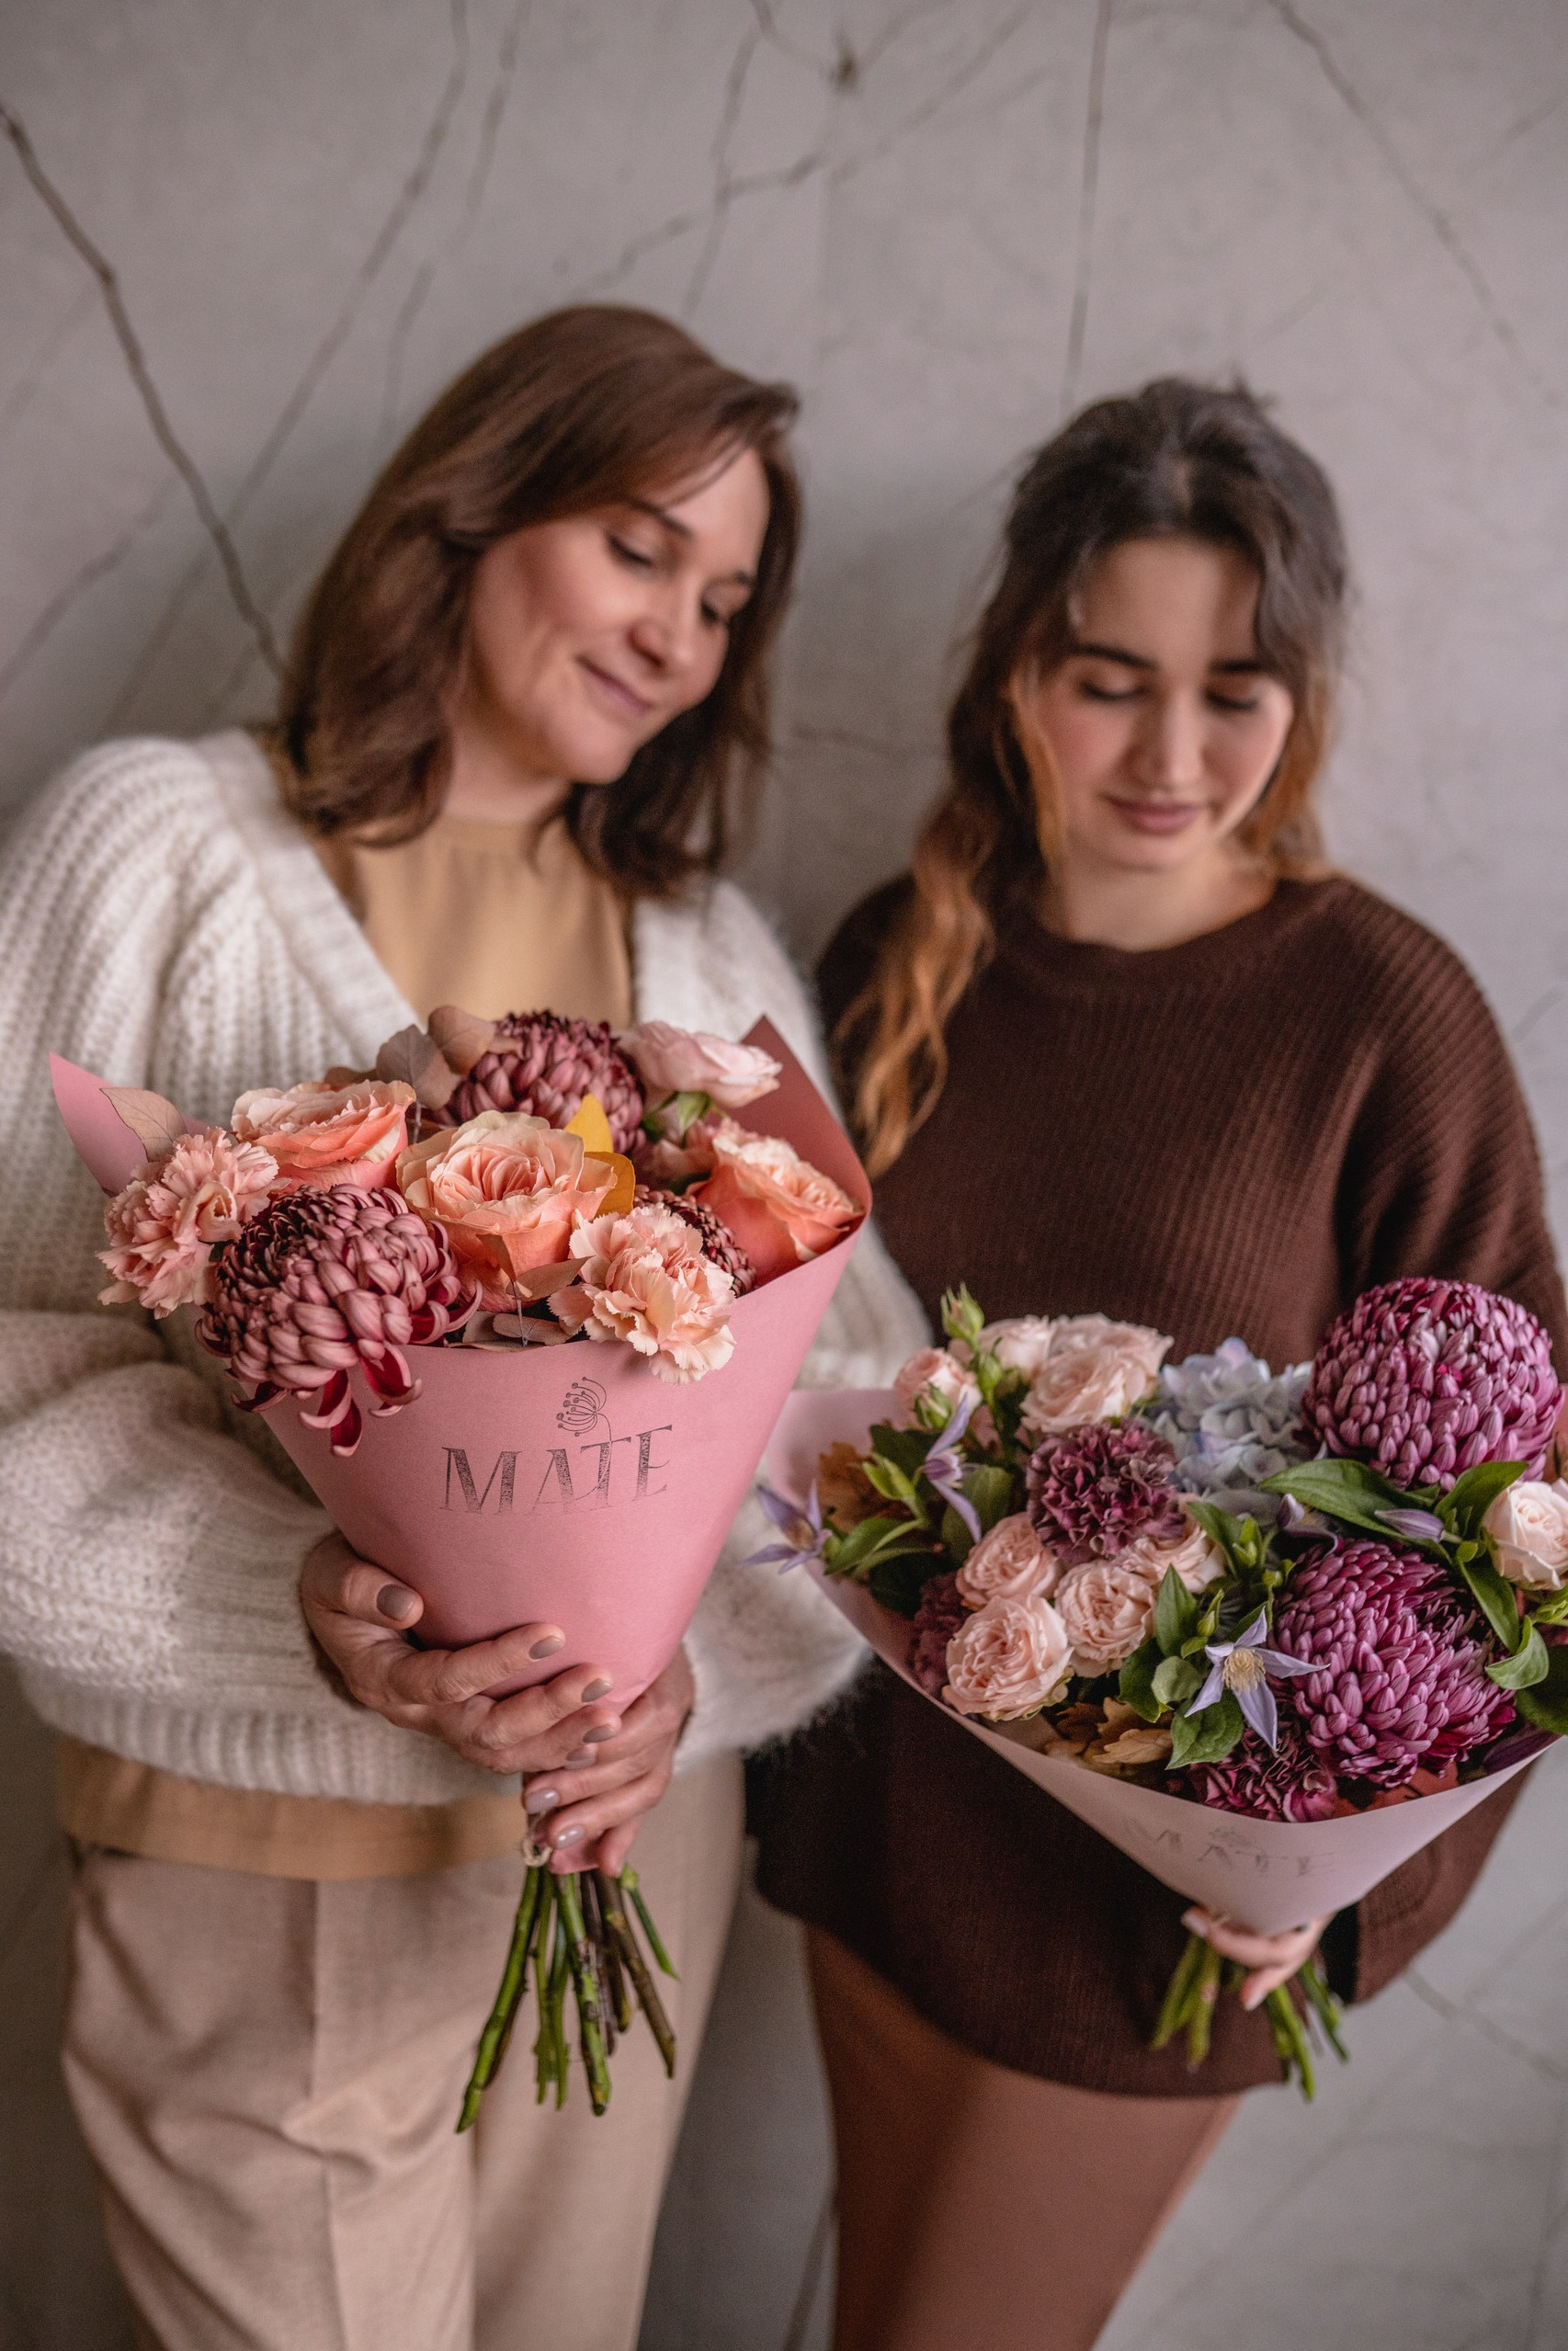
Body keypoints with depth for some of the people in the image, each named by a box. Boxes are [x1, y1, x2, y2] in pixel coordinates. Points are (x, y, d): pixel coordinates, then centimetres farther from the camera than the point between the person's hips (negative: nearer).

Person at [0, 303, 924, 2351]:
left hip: (635, 1820, 4)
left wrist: (701, 1661, -16)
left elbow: (858, 1386, 1)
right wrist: (292, 1603, -25)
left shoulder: (715, 954, 7)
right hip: (267, 1864, -3)